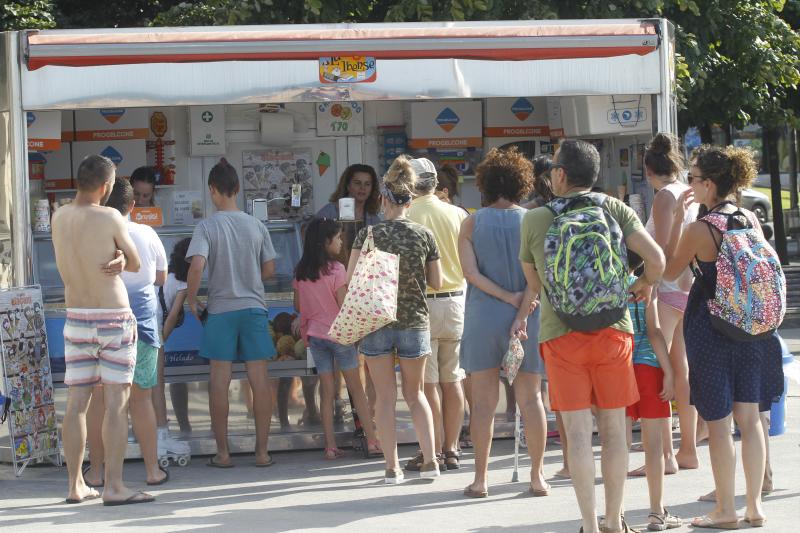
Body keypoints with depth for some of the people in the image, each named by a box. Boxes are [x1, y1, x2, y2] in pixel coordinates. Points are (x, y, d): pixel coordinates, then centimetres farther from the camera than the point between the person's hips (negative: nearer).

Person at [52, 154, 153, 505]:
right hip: (114, 318, -5)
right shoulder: (110, 218, -12)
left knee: (77, 402, 8)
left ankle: (75, 485, 11)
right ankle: (113, 487, -7)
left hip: (76, 318, 5)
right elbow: (135, 264, -1)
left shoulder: (59, 218, 4)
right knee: (116, 401, -3)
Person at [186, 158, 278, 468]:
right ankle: (262, 451, 6)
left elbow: (197, 266, -18)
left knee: (219, 382, 4)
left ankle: (222, 453, 6)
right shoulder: (256, 226, 3)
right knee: (259, 379, 4)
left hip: (220, 310, -2)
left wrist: (191, 300, -5)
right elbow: (269, 271, 7)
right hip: (254, 307, 2)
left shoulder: (207, 227, -7)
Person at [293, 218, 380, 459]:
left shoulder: (301, 272, 2)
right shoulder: (336, 269, -14)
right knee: (357, 389, 5)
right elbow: (345, 305, -14)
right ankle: (372, 441, 6)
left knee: (326, 392, 7)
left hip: (315, 335, 4)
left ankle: (330, 446, 4)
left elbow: (298, 305, 10)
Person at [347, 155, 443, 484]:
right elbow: (436, 283, 3)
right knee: (414, 393, 17)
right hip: (415, 322, 1)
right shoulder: (424, 236, -3)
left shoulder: (368, 235, -7)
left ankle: (392, 467, 5)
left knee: (385, 397, 6)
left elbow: (351, 278, -9)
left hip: (376, 322, -1)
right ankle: (430, 460, 10)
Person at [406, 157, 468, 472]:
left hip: (421, 302, -4)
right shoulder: (458, 215, 3)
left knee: (428, 383, -1)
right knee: (452, 380, 9)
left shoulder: (404, 217, -10)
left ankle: (434, 452, 0)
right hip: (456, 300, 4)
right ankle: (451, 450, 12)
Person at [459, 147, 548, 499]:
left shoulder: (472, 224, 2)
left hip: (483, 317, 0)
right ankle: (537, 477, 6)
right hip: (525, 316, 0)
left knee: (484, 400, 4)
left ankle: (480, 479, 4)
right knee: (530, 397, 7)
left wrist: (507, 296, -9)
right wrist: (522, 311, -11)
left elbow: (470, 272, -9)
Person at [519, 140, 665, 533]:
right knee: (614, 430, 10)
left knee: (578, 434, 1)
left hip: (561, 336, -1)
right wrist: (644, 285, 11)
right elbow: (656, 258, -9)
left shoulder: (535, 220, 0)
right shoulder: (615, 210, 1)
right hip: (613, 330, 1)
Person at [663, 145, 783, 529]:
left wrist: (677, 218, -2)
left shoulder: (699, 229, -15)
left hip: (709, 328, -5)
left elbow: (669, 271, -1)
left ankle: (725, 510, 6)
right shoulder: (751, 219, 2)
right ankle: (754, 506, 13)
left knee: (717, 422, 2)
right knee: (749, 417, 11)